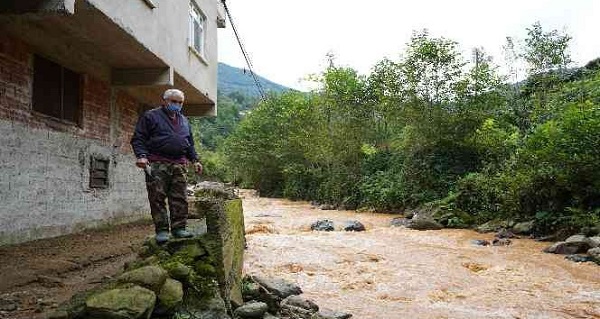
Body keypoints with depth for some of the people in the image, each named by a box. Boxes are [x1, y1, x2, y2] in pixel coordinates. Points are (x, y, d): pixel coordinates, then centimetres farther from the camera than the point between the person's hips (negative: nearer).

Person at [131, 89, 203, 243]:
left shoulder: (184, 121, 24)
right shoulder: (151, 116, 7)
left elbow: (190, 144, 29)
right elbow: (138, 138, 0)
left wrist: (195, 160, 17)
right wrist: (141, 155, -15)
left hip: (179, 165, 5)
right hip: (157, 165, -4)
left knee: (180, 199, 1)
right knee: (157, 198, -5)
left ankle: (179, 228, 8)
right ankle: (161, 230, 2)